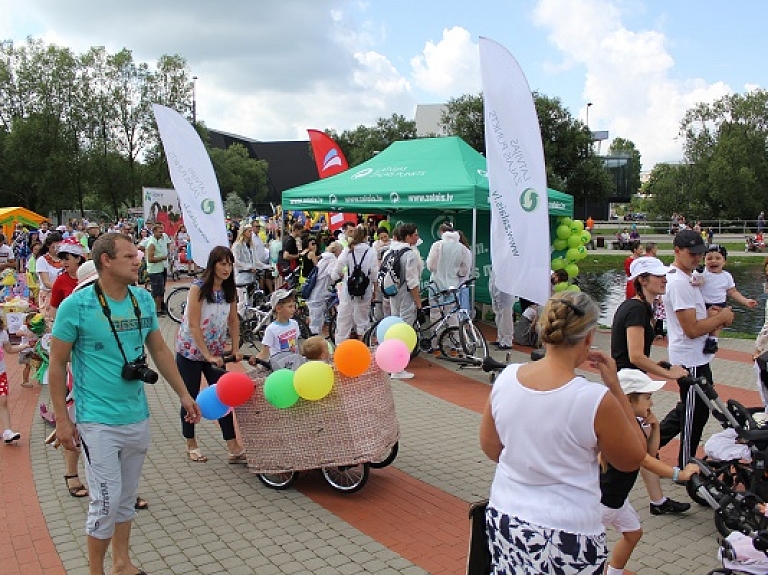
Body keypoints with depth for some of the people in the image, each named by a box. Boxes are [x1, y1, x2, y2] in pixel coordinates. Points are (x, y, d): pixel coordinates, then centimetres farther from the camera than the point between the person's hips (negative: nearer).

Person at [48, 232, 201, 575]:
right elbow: (57, 364, -7)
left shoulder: (143, 300, 2)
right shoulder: (76, 305, -13)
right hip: (98, 422, -5)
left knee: (127, 498, 17)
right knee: (106, 501, -2)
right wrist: (62, 419, -8)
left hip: (138, 417, 5)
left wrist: (184, 394, 9)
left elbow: (159, 350, 11)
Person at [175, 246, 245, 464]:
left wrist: (235, 349, -2)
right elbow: (194, 325, -20)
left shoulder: (229, 290, -1)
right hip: (191, 350, -4)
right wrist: (208, 356, -22)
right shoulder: (198, 288, -17)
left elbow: (233, 320, 7)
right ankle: (191, 446, 23)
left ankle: (234, 449, 3)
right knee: (191, 398, 7)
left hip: (216, 352, 5)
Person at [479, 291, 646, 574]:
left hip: (504, 521, 4)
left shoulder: (505, 378, -9)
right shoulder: (596, 399, -22)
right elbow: (632, 460, -3)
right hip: (567, 538, -4)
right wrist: (615, 387, -4)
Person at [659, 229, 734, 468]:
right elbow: (692, 330, -25)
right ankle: (686, 470, 19)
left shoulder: (684, 278, 11)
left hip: (696, 358, 10)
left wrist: (708, 314, 4)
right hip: (691, 361, -10)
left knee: (688, 410, 22)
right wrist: (721, 317, -12)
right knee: (695, 414, 4)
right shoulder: (679, 282, -22)